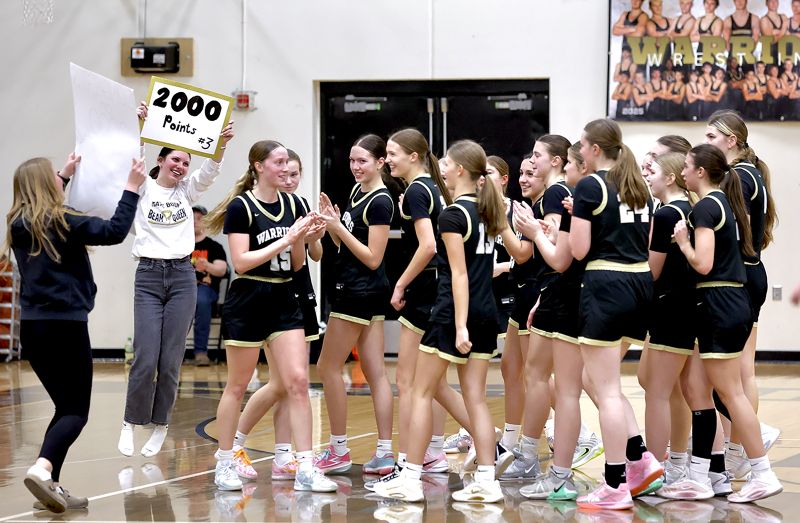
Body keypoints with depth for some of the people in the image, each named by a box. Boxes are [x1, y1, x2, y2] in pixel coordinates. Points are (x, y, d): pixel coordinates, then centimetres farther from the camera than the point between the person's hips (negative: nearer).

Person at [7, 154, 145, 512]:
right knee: (76, 410, -3)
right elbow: (114, 232, -15)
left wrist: (66, 176, 41)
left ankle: (51, 488, 5)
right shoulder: (62, 221, -11)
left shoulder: (17, 223, 9)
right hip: (65, 325, -7)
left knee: (65, 407, 15)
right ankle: (42, 467, -29)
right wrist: (132, 188, -7)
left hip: (32, 326, 7)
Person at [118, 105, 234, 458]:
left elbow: (211, 168, -5)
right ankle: (130, 423, 8)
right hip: (148, 276, -2)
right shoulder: (143, 189, 3)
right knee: (145, 359, -9)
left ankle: (160, 426, 14)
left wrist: (222, 142, -25)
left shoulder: (187, 190, 10)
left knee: (171, 360, 0)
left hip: (182, 276, 2)